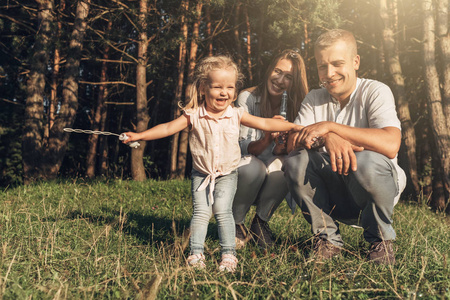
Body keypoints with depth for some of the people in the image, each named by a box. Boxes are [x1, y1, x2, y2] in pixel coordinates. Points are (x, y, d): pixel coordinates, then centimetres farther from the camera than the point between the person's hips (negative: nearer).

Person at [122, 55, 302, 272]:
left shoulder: (236, 115, -5)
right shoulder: (194, 116, -8)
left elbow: (266, 124, -2)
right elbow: (168, 128, -6)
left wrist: (294, 126, -6)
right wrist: (140, 135, -11)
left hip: (227, 174, 0)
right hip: (201, 174, 0)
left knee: (222, 210, -12)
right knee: (201, 211, -7)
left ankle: (228, 253, -2)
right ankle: (196, 252, 2)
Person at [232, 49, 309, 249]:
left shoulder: (297, 105, -7)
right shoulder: (248, 98, -14)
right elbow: (242, 147, -18)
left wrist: (281, 149, -30)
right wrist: (266, 140, -40)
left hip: (271, 181, 2)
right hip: (245, 173, -2)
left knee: (286, 164, -30)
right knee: (253, 166, -35)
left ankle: (261, 222, -7)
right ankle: (235, 224, -8)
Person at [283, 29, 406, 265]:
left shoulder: (376, 92, -10)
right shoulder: (314, 99, 4)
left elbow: (390, 145, -28)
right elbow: (291, 143, -10)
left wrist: (330, 127, -27)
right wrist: (327, 139, -30)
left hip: (374, 191, -3)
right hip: (335, 197, 4)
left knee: (368, 161, -35)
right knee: (295, 161, -21)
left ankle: (380, 237, -6)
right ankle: (327, 238, -3)